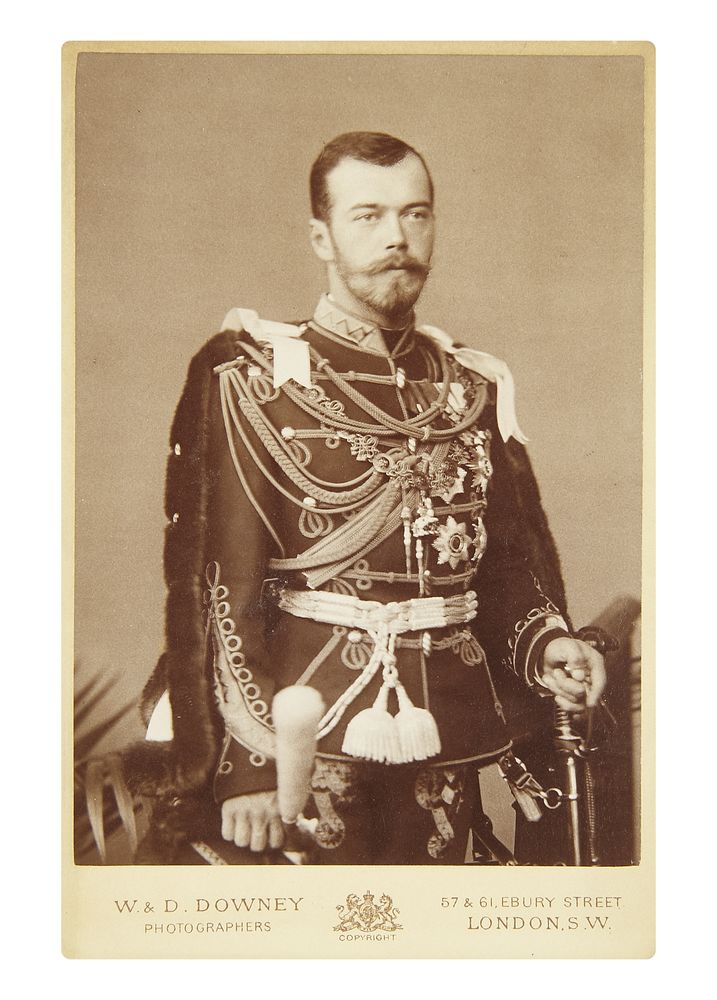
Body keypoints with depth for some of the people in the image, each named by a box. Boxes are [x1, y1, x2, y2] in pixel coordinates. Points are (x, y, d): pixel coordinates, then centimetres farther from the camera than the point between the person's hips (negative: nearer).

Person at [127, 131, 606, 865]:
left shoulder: (476, 387, 9)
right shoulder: (254, 376, -6)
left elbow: (511, 557, 13)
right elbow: (222, 578, -10)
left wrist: (546, 644, -7)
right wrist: (245, 762, -14)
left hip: (447, 743, 5)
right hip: (306, 733, -4)